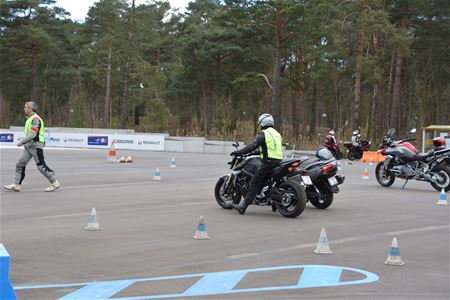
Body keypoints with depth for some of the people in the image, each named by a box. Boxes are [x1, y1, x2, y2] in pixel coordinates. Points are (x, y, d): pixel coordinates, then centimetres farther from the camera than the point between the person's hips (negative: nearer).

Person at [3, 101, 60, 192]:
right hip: (29, 146, 10)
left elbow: (33, 134, -24)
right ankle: (16, 185, 3)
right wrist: (24, 142, 19)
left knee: (41, 166, -7)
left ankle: (55, 183, 2)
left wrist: (21, 142, -19)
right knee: (20, 164, 3)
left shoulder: (35, 119, -15)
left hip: (36, 145, -10)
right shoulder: (30, 119, 17)